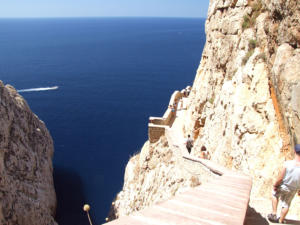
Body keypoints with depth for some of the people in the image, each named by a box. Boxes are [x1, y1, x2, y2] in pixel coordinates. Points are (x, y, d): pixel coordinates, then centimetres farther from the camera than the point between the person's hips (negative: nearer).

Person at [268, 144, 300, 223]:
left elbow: (280, 178, -23)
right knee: (286, 204, 23)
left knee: (275, 195, 29)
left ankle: (274, 214, 27)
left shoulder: (287, 164, -31)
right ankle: (280, 221, 40)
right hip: (293, 190, 2)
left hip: (283, 187, -2)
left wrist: (275, 185, -4)